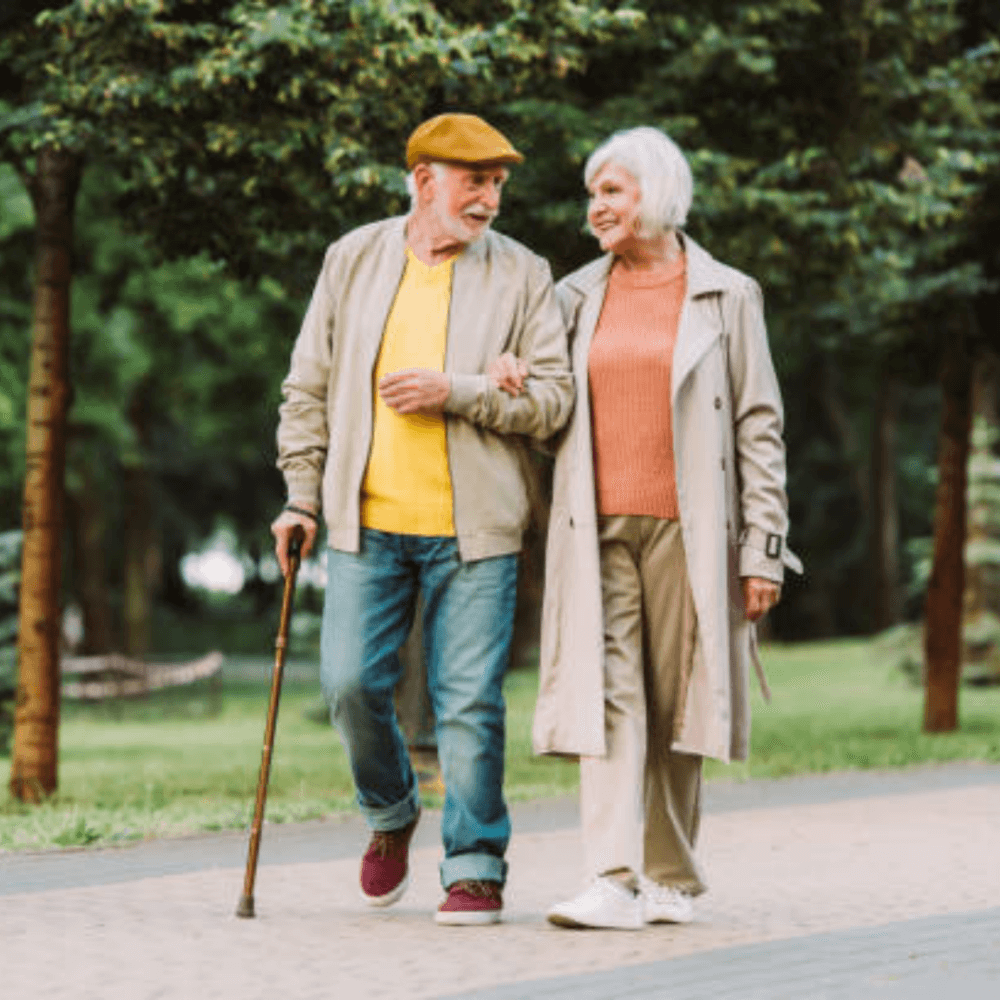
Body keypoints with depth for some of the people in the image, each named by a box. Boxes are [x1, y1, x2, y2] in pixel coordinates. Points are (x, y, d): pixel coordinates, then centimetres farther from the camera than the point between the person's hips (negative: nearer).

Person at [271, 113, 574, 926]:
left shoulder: (522, 276, 3)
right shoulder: (354, 260, 9)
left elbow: (555, 398, -2)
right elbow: (309, 387, 13)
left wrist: (454, 392, -14)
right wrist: (302, 494, 8)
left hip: (472, 526, -2)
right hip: (367, 519, 2)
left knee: (470, 700, -3)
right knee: (352, 683, -2)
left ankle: (477, 868, 8)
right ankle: (392, 814, 26)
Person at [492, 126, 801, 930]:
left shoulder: (727, 296, 4)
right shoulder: (577, 296, 13)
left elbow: (759, 426, 2)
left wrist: (763, 547, -4)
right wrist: (504, 370, 3)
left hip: (686, 529, -2)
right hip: (599, 529, 2)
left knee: (674, 704, 2)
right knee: (609, 696, -9)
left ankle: (671, 880, 13)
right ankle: (613, 881, -14)